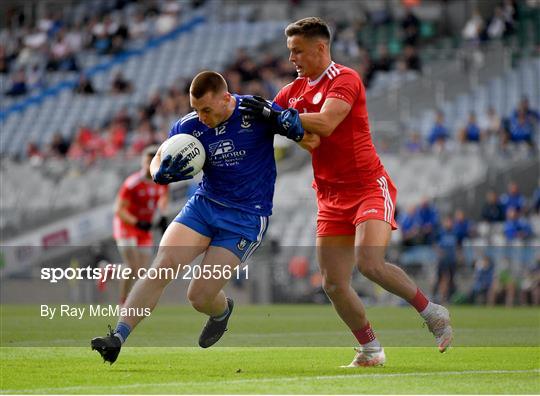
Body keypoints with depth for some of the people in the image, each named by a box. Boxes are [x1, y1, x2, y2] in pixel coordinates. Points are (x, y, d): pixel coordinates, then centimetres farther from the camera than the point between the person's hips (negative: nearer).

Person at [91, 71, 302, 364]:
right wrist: (161, 173, -13)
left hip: (246, 218, -4)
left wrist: (286, 122, -28)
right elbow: (157, 160, 12)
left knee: (199, 297, -9)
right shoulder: (189, 126, -3)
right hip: (204, 204, 4)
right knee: (161, 267, -18)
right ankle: (118, 337, -20)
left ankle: (222, 311, 29)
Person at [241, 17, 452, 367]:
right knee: (334, 284, -2)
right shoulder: (293, 91, 12)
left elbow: (325, 123, -24)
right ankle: (371, 350, 12)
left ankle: (431, 312, -4)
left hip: (369, 188, -7)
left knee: (370, 263, -25)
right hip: (331, 197, 7)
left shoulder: (345, 80, -10)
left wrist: (276, 115, -23)